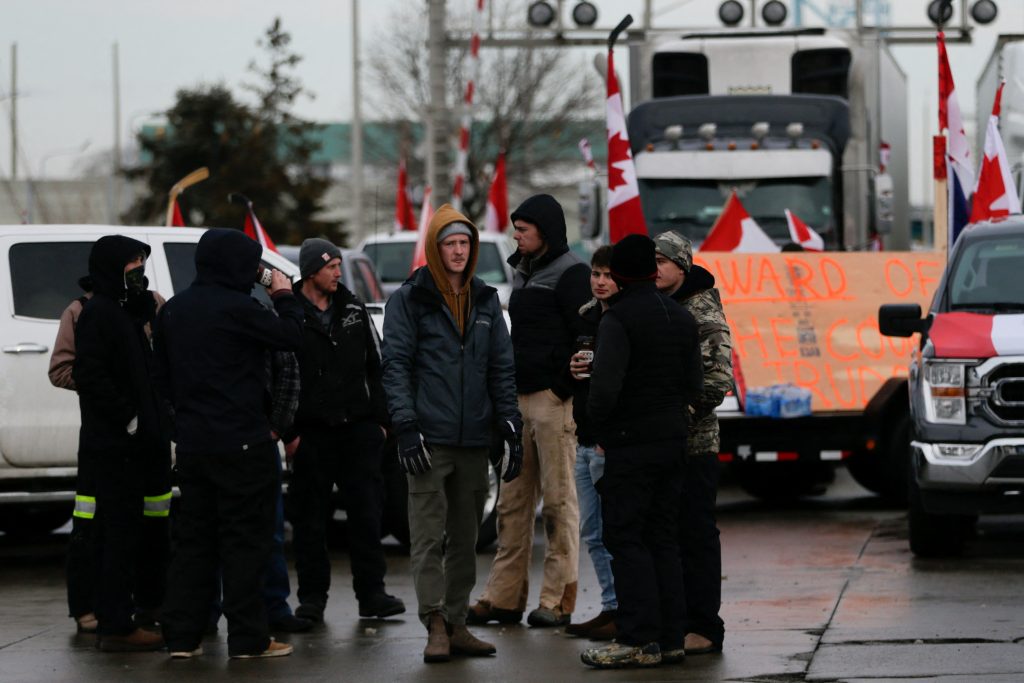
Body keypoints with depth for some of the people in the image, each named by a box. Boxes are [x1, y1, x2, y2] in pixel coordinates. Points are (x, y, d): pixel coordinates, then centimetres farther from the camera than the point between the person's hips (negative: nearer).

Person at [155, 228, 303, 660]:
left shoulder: (172, 311, 10)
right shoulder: (237, 308, -15)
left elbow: (163, 376, 16)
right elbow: (292, 337, -8)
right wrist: (284, 297, 6)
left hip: (191, 442, 7)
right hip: (240, 442, -7)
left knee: (194, 538, 11)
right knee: (244, 540, -1)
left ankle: (181, 635, 9)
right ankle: (248, 638, 0)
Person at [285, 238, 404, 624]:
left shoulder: (353, 309, 11)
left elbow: (375, 367, 16)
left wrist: (380, 419, 10)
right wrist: (289, 432, -10)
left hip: (359, 428, 4)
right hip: (312, 432, -4)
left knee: (367, 512, 2)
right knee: (310, 518, 2)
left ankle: (371, 593, 7)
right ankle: (312, 597, 9)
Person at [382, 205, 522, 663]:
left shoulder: (485, 301, 15)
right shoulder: (409, 299, 1)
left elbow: (502, 367, 16)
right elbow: (395, 364, -4)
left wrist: (511, 426, 8)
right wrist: (406, 426, -13)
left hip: (474, 439, 5)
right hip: (429, 437, -5)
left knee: (465, 538, 7)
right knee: (428, 535, -10)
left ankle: (456, 624, 12)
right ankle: (436, 625, -11)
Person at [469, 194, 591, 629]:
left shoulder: (571, 273, -7)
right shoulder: (524, 272, 19)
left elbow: (585, 338, -13)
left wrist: (563, 389, -16)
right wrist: (509, 389, 16)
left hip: (553, 401, -9)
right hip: (519, 399, 9)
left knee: (559, 501, -4)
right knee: (512, 503, 7)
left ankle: (557, 600, -2)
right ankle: (504, 597, 9)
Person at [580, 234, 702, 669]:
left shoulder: (618, 320, -13)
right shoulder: (682, 318, 11)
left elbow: (605, 388, -20)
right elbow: (693, 385, 12)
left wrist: (599, 426, -5)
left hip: (630, 443, -7)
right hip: (673, 439, 7)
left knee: (626, 540, -4)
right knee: (663, 539, 11)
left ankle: (639, 640, -9)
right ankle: (670, 638, 10)